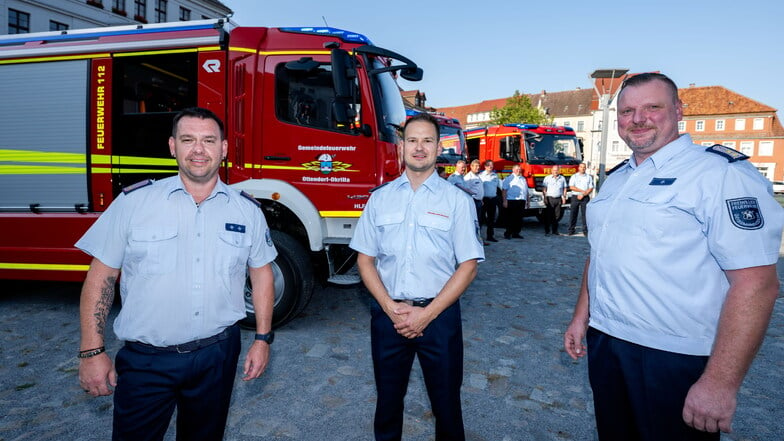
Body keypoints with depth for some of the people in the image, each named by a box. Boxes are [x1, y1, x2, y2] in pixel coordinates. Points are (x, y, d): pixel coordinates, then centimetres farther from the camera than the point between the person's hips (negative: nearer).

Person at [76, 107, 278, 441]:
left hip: (218, 356, 2)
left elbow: (261, 272, 7)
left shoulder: (247, 210, -1)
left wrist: (263, 339, 4)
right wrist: (91, 351, -5)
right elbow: (101, 276, -3)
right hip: (145, 360, -1)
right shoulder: (134, 201, -6)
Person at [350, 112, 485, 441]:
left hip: (439, 315, -2)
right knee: (388, 399, 17)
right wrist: (390, 307, -9)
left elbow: (468, 266, -6)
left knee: (446, 402, 12)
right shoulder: (380, 198, 4)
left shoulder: (457, 201, -3)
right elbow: (365, 259, 4)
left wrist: (428, 313, -13)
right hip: (387, 313, 2)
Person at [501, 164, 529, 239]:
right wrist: (504, 201, -14)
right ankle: (508, 233, 3)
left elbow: (526, 191, 23)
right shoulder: (508, 179, 0)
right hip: (511, 201, -6)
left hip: (522, 201, 6)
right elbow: (504, 190, -6)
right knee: (510, 218, -3)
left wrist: (527, 201, 19)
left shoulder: (523, 179, 19)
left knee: (519, 219, 7)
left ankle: (516, 233, 14)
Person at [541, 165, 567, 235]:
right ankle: (547, 231, -1)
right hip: (550, 198, -3)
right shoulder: (547, 178, 3)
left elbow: (564, 188, 16)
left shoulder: (562, 178, 11)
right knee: (548, 215, -4)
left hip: (558, 199, 3)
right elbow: (544, 189, 2)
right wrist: (545, 198, -5)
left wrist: (564, 197, 6)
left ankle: (555, 230, 15)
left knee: (557, 215, 4)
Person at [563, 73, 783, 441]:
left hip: (674, 361, -6)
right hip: (604, 343, 7)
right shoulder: (615, 180, 10)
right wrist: (581, 317, 14)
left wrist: (720, 382, -22)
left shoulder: (721, 173, -14)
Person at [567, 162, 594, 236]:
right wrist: (582, 191, -11)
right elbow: (571, 187, -3)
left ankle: (585, 230, 0)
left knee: (585, 214, -3)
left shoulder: (589, 177, 9)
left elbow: (591, 188, 3)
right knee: (573, 214, 1)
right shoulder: (574, 176, 7)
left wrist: (583, 195, -10)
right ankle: (571, 230, 7)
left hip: (585, 197, 0)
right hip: (575, 197, 0)